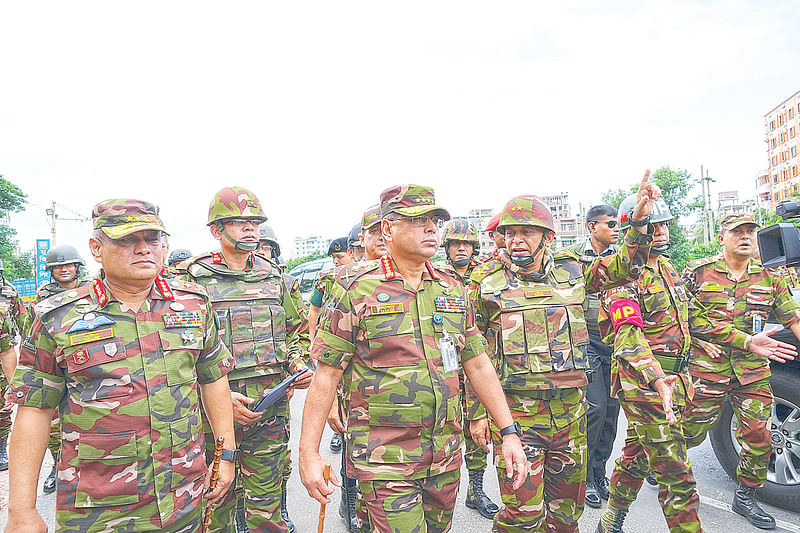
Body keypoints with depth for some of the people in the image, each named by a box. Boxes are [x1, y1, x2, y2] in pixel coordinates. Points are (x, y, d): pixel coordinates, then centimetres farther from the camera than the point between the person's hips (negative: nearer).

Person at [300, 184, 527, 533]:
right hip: (385, 460, -5)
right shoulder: (357, 288, -9)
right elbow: (326, 374, -8)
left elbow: (478, 365, 9)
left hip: (446, 457, 5)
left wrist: (509, 432, 5)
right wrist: (308, 453, -9)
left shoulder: (453, 289, 6)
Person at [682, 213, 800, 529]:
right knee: (691, 432, 5)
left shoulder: (769, 278, 8)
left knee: (758, 435, 6)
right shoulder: (698, 272, -2)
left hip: (753, 370, 4)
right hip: (707, 368, -3)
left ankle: (746, 498, 27)